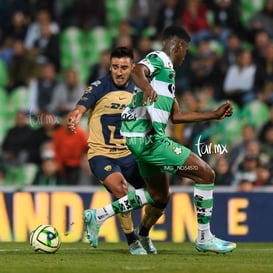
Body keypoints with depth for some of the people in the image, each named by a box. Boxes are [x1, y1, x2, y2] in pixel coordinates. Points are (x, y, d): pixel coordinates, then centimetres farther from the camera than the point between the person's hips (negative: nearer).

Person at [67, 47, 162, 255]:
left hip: (129, 155, 5)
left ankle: (143, 234, 27)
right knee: (119, 187, -32)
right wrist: (74, 118, -47)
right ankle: (132, 241, -14)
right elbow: (80, 109, -25)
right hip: (101, 154, -5)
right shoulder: (99, 87, -9)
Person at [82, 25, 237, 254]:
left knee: (159, 196, 23)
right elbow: (138, 71, -28)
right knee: (206, 174, -9)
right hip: (147, 137, -11)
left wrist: (214, 114, 29)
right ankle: (204, 238, -2)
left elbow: (176, 115, 30)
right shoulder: (159, 59, -5)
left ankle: (98, 216, 23)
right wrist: (147, 87, -50)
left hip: (146, 139, 11)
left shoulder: (166, 71, 25)